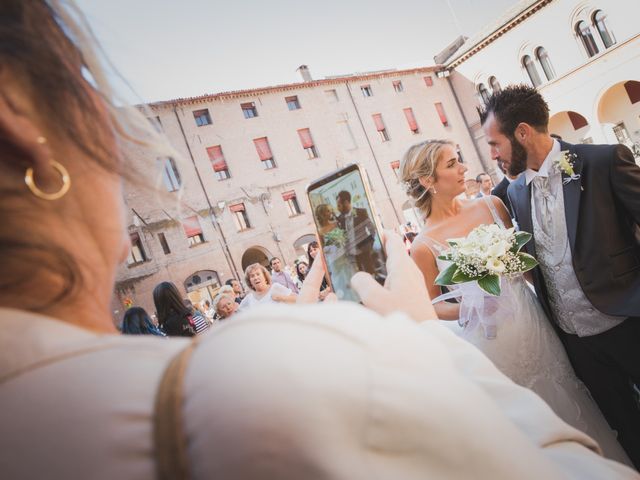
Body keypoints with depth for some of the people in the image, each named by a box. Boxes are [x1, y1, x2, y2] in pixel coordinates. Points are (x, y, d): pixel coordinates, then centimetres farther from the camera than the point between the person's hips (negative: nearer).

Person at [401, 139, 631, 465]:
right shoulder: (424, 246, -12)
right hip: (491, 342, -3)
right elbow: (432, 307, -2)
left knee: (566, 406, 18)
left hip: (531, 324, 4)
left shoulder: (491, 206, -2)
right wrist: (468, 309, -18)